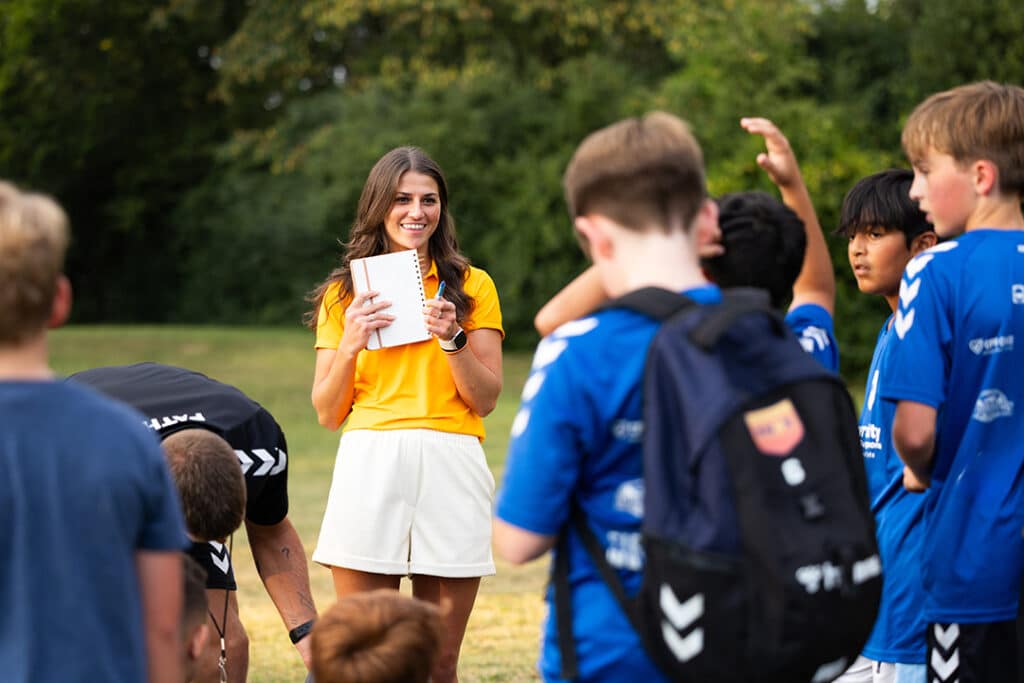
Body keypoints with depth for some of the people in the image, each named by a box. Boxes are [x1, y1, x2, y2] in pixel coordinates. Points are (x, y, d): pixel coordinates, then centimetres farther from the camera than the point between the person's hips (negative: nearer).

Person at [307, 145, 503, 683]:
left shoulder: (472, 287, 11)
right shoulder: (344, 293, 13)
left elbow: (486, 400, 5)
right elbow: (327, 413, 9)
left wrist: (451, 339, -10)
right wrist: (349, 346, -7)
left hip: (450, 467, 0)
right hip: (369, 463, 0)